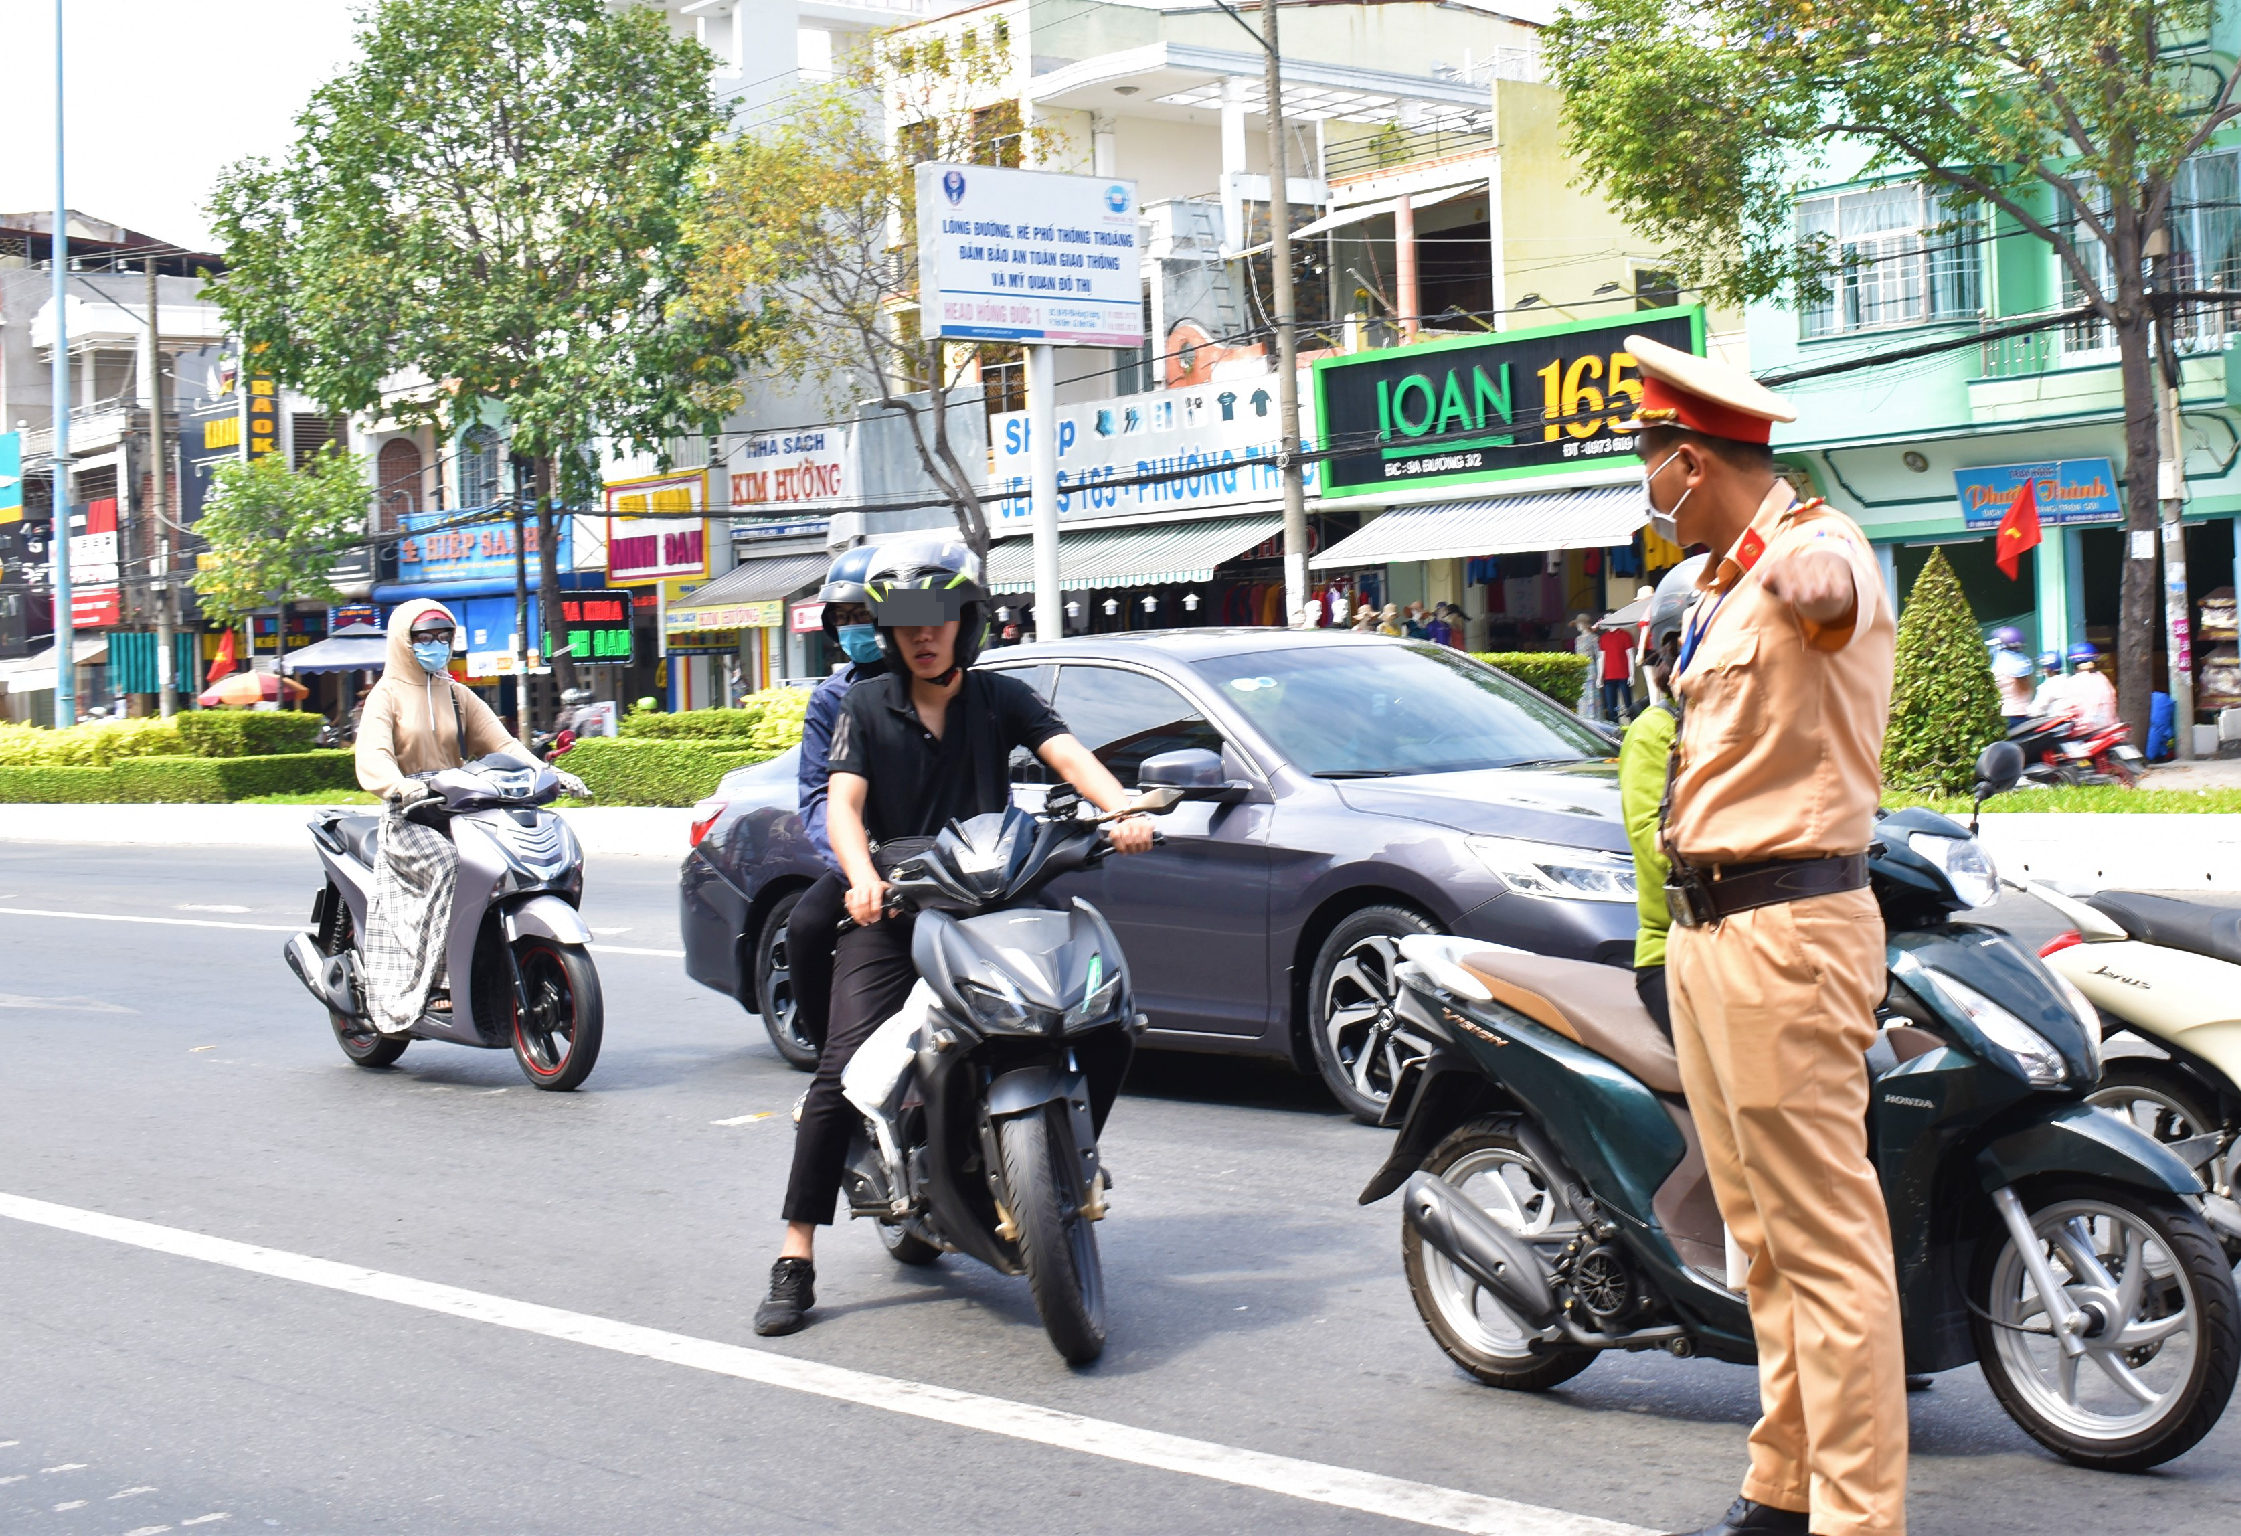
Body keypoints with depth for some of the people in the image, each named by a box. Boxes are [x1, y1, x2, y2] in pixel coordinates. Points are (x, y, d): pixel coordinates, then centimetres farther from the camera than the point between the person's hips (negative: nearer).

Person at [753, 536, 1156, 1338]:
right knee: (842, 1071, -14)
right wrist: (862, 878, -24)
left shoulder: (1002, 698, 9)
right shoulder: (866, 707, 9)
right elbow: (842, 803, -3)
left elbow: (1067, 754, -7)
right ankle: (795, 1262, -13)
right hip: (893, 912, -1)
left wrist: (1122, 809, -29)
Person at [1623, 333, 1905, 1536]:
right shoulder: (1721, 589, 18)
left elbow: (1828, 589, -41)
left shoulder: (1813, 545, -14)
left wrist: (1812, 584, -61)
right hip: (1705, 934, 10)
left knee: (1825, 1244, -8)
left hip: (1784, 930, -10)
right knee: (1760, 1237, 17)